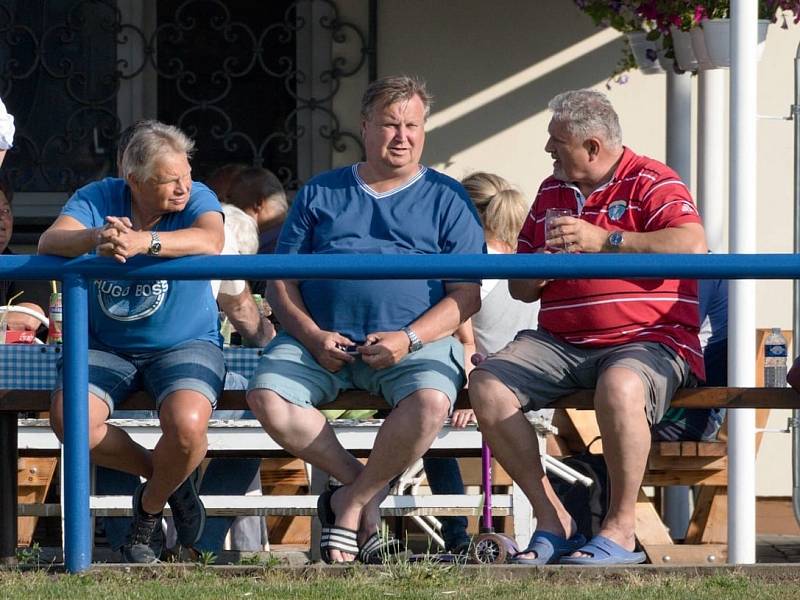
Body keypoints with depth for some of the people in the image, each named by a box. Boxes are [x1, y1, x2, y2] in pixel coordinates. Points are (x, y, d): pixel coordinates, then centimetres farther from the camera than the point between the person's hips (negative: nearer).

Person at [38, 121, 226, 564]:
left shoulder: (196, 199, -6)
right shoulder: (98, 199, -2)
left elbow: (210, 242, -30)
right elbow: (49, 242, -20)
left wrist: (142, 241, -45)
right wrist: (95, 238, -43)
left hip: (184, 344, -2)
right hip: (106, 346, 2)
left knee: (187, 426, -32)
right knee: (68, 419, -26)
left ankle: (149, 508, 3)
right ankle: (168, 478, 1)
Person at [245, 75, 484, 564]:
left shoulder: (446, 199, 13)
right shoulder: (320, 194, 18)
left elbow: (467, 295, 4)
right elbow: (281, 282, 13)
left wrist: (408, 339, -12)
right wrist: (312, 335, -8)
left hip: (416, 341, -2)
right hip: (321, 339, 2)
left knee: (431, 401, -34)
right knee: (267, 396, -26)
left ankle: (352, 502, -13)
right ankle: (359, 482, -8)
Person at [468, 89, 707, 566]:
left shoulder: (651, 183, 0)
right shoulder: (551, 192, 21)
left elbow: (693, 245, -20)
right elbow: (520, 288, 27)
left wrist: (604, 240, -20)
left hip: (647, 341, -6)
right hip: (559, 343, 6)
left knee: (620, 387, -40)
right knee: (487, 385, -19)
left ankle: (621, 529, -24)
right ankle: (553, 521, -13)